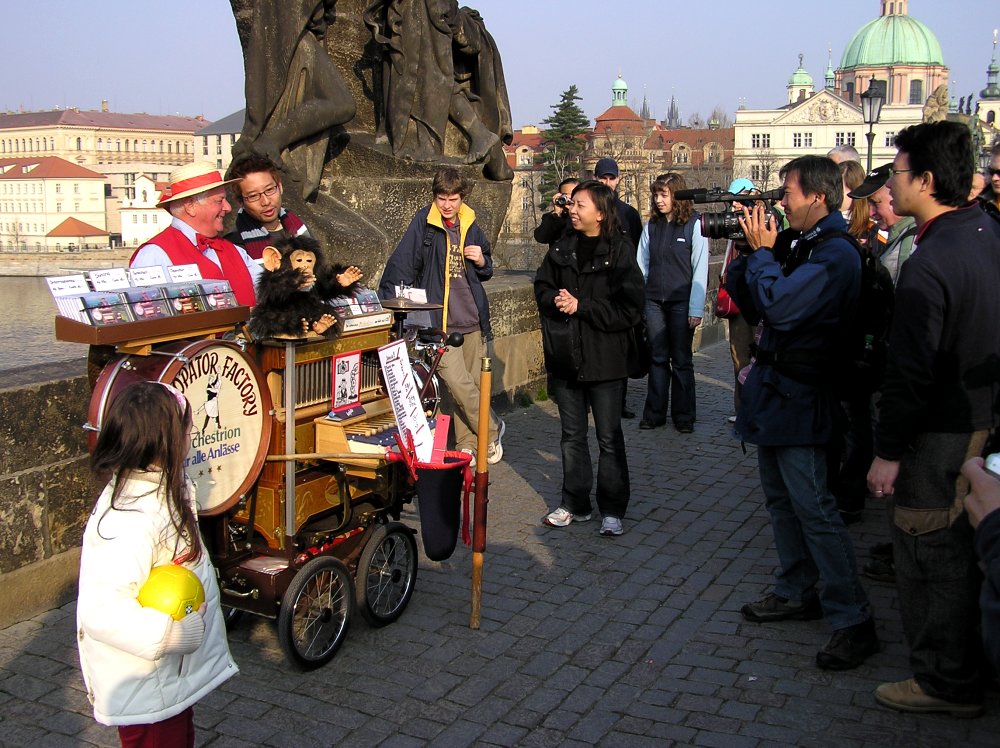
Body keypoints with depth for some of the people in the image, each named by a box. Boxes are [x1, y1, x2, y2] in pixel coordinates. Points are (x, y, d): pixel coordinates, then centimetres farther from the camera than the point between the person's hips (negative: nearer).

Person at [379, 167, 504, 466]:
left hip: (473, 319, 4)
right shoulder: (424, 223, -3)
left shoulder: (470, 225, 10)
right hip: (440, 322, -4)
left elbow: (486, 271, 24)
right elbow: (401, 264, -9)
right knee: (459, 383, -11)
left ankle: (467, 444, 19)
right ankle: (491, 430, 10)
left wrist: (482, 262, 0)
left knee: (472, 383, 7)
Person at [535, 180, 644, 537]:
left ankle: (612, 510, 19)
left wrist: (580, 306, -18)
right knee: (572, 435, 15)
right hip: (565, 357, 5)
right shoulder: (561, 247, 4)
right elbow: (542, 287, 12)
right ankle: (575, 503, 28)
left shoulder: (620, 252, -11)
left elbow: (629, 309, -16)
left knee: (609, 438, 7)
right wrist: (555, 300, -11)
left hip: (605, 359, -5)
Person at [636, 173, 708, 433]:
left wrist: (696, 309, -11)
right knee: (657, 359, 8)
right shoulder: (651, 226, 8)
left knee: (681, 360, 6)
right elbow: (641, 265, 9)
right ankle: (654, 414, 15)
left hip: (681, 302, -4)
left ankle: (684, 416, 15)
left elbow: (700, 269, -7)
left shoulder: (694, 224, -5)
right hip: (654, 301, 4)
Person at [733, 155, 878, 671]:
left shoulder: (835, 255, -19)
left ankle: (853, 621, 0)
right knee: (781, 498, 17)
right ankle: (797, 593, 30)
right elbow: (757, 302, 13)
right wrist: (757, 251, 1)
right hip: (774, 390, 10)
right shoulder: (800, 244, 11)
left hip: (798, 396, -10)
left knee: (813, 508, -8)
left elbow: (778, 306, -30)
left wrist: (762, 251, -15)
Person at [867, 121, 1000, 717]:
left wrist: (890, 450, -15)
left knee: (929, 556, 4)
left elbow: (912, 370, -23)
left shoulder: (930, 263, -24)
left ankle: (946, 682, 18)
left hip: (940, 434, -9)